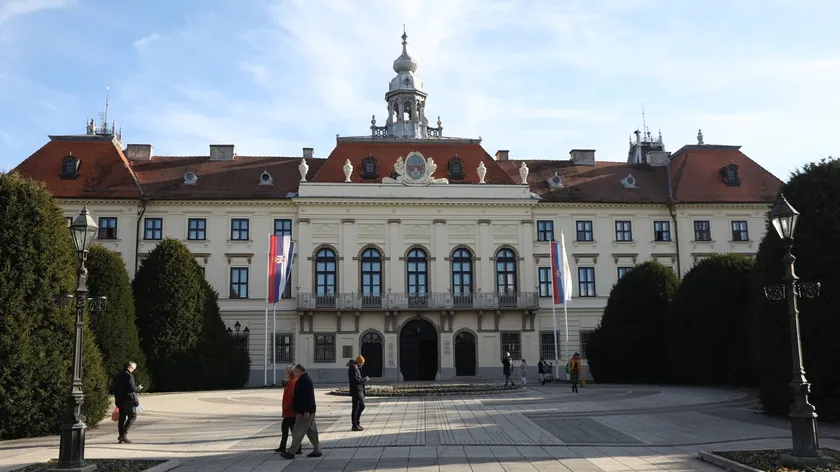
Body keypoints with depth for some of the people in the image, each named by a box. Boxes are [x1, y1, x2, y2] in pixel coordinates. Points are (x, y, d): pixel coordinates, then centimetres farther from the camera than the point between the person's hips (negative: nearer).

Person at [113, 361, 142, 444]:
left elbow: (115, 389, 18)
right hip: (129, 400, -8)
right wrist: (138, 388, 1)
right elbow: (131, 387, -18)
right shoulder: (129, 376, -12)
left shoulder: (117, 376, 15)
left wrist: (117, 399, 23)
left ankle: (121, 435, 10)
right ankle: (124, 434, -12)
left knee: (122, 418, 10)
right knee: (132, 416, -2)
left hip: (120, 400, 8)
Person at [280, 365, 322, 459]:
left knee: (297, 432, -7)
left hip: (304, 412, -11)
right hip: (305, 411, 11)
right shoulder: (304, 380, 17)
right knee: (311, 431, 12)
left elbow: (307, 397, -25)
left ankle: (291, 452, -3)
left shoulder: (305, 381, -17)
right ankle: (317, 450, 16)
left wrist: (306, 411, -27)